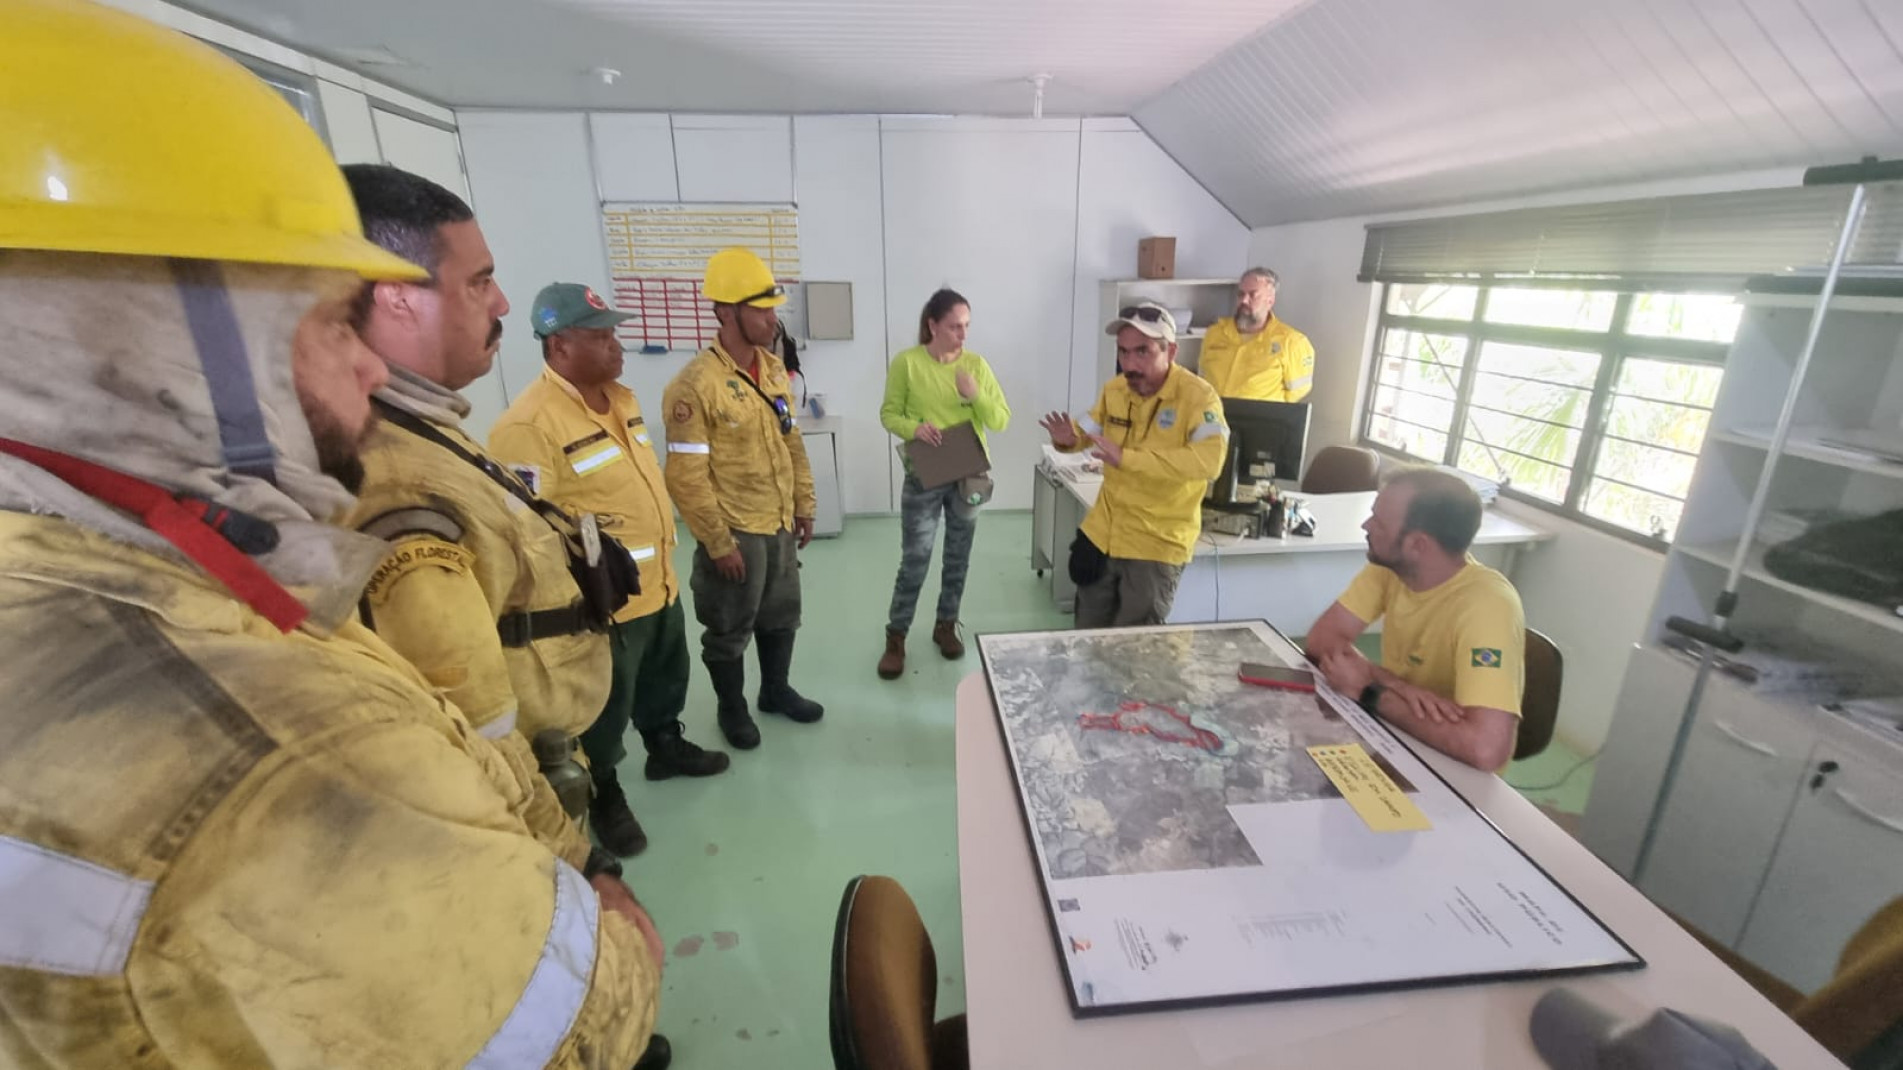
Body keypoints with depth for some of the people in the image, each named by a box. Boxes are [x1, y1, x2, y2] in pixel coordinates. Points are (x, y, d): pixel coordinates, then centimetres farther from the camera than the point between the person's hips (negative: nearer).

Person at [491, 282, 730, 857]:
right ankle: (604, 795, 34)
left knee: (665, 679, 26)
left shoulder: (621, 396, 6)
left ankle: (667, 747, 50)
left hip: (660, 581, 8)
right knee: (607, 706, 12)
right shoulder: (529, 424, -24)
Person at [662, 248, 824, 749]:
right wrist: (718, 543, -17)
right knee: (729, 630, 12)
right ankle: (732, 708, 35)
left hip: (779, 525, 7)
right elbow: (686, 478, -19)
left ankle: (777, 691, 43)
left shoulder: (774, 369, 3)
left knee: (781, 615, 21)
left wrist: (804, 504, 11)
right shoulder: (695, 385, -20)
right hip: (735, 533, -7)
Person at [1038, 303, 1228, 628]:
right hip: (1101, 535, 6)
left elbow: (1209, 461, -36)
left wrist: (1127, 458, -41)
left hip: (1156, 548, -6)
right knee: (1088, 636, 21)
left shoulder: (1197, 396, -20)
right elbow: (1089, 432, 13)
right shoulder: (1114, 389, -2)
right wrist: (1069, 438, -12)